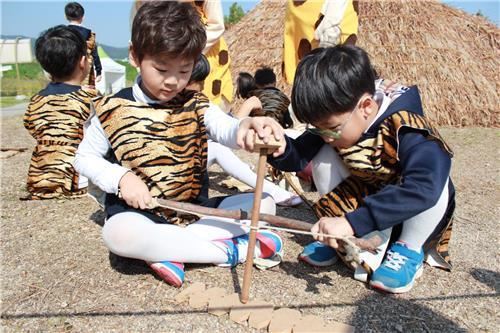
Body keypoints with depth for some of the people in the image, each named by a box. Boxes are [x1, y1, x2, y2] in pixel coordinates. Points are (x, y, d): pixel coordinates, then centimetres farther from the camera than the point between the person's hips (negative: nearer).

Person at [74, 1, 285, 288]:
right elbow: (85, 158, 7)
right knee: (119, 234, -37)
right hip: (140, 212, -2)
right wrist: (121, 177, -14)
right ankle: (231, 250, -23)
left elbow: (226, 130, -19)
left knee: (264, 202, -11)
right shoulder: (112, 109, -2)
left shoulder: (196, 105, 1)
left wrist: (246, 128, -46)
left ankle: (170, 252, -22)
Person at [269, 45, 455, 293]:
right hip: (365, 195, 5)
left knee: (434, 176, -35)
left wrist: (351, 222, -54)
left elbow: (424, 188, -50)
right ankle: (339, 237, -7)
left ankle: (409, 251, -13)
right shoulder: (334, 120, -16)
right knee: (325, 156, -16)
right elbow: (298, 157, -16)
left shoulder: (405, 128, -35)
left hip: (414, 212, -4)